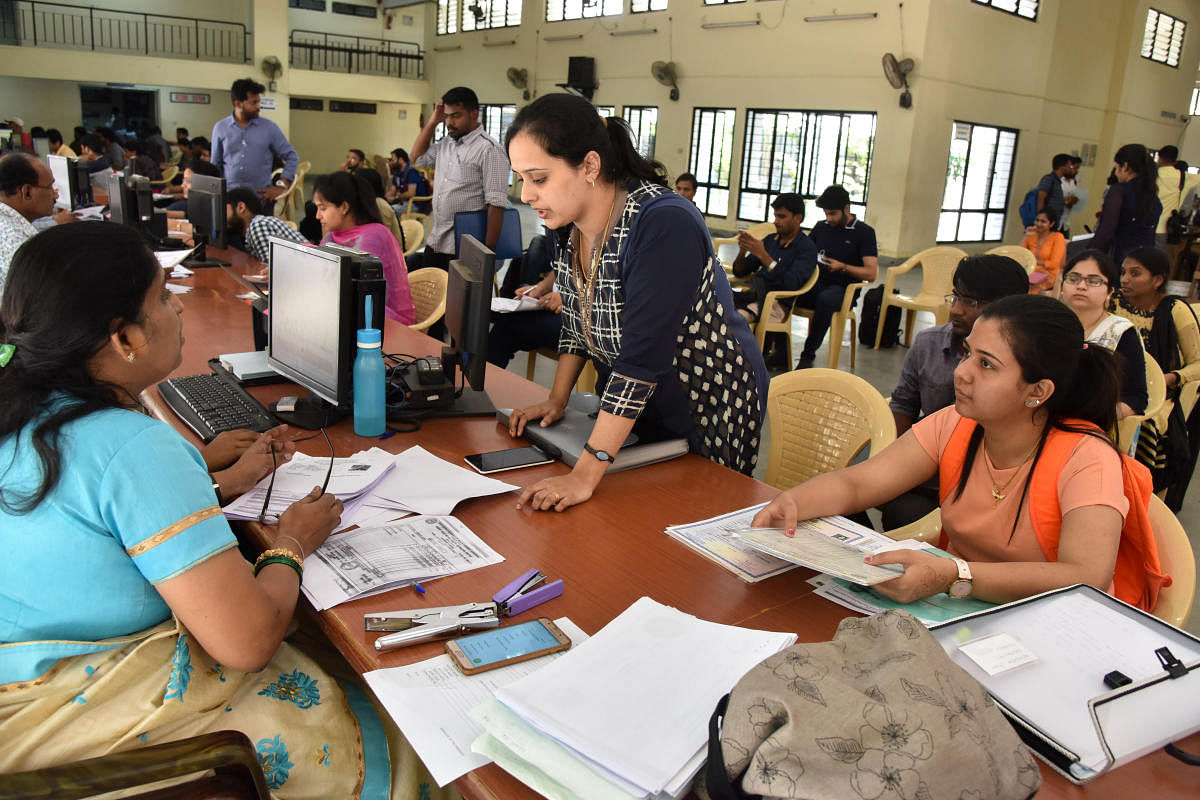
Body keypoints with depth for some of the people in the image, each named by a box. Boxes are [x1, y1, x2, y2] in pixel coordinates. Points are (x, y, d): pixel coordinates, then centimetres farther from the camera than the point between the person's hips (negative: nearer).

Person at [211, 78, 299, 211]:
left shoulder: (269, 128, 4)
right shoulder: (220, 128, 7)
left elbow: (292, 156, 6)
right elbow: (216, 165, 14)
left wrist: (281, 185, -3)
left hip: (261, 199, -1)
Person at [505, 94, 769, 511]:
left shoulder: (663, 226, -31)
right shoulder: (566, 225, -5)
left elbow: (642, 359, -36)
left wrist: (585, 476, -36)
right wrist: (557, 399, 2)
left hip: (709, 412, -7)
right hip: (631, 410, 7)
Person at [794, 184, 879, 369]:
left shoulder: (864, 232, 2)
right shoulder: (821, 227, 16)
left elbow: (871, 273, -4)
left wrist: (843, 267, -17)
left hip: (842, 289, -4)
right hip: (814, 284, 4)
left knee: (825, 299, -41)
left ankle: (808, 356, -32)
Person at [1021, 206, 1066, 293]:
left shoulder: (1058, 237, 2)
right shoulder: (1032, 236, 14)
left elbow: (1053, 264, -4)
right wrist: (1026, 236, 1)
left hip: (1048, 275, -4)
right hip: (1031, 274, 4)